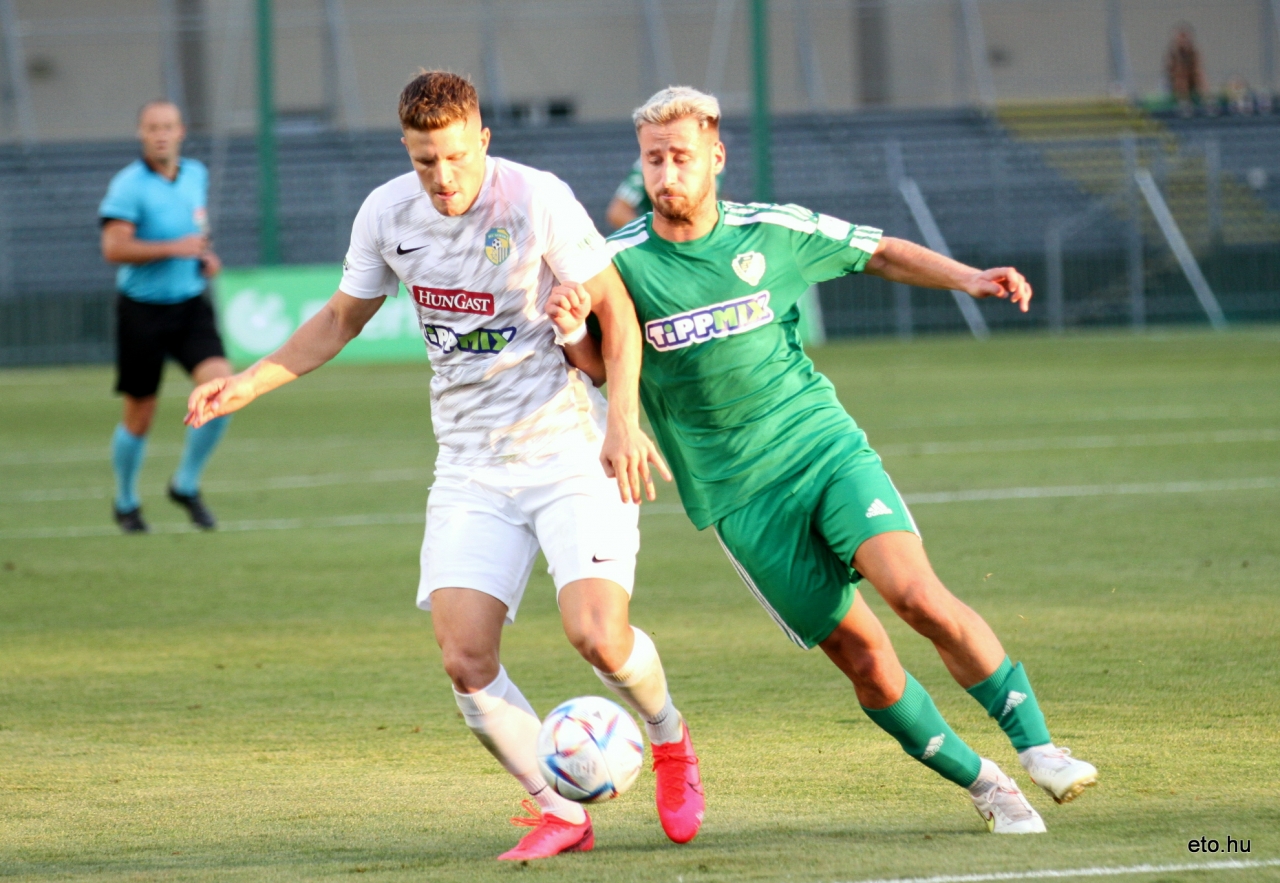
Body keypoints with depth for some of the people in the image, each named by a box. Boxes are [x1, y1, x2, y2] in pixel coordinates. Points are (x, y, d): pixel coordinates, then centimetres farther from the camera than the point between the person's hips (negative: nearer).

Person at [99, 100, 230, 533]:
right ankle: (126, 502, 29)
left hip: (191, 304, 4)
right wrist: (174, 248, -25)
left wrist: (206, 255, 6)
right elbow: (114, 248, -23)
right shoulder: (129, 185, -13)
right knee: (139, 416, 4)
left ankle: (186, 484, 3)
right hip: (143, 310, -4)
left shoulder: (196, 174, 7)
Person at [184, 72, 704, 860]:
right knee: (465, 660, -11)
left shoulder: (537, 200, -15)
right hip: (471, 464, 4)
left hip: (570, 448, -4)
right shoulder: (388, 215, 0)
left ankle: (670, 738, 13)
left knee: (598, 636, -20)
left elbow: (616, 308, -7)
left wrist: (623, 418, -18)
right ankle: (560, 814, 4)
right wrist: (248, 384, 6)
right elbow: (342, 319, 16)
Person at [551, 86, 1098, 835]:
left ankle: (1038, 747, -10)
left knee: (918, 595, -21)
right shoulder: (619, 262, -3)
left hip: (826, 446, 0)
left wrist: (968, 278, 1)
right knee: (861, 655, -4)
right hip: (738, 493, 0)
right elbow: (599, 368, 6)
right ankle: (983, 784, 12)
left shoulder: (770, 232, 1)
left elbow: (880, 254, 15)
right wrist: (570, 331, -15)